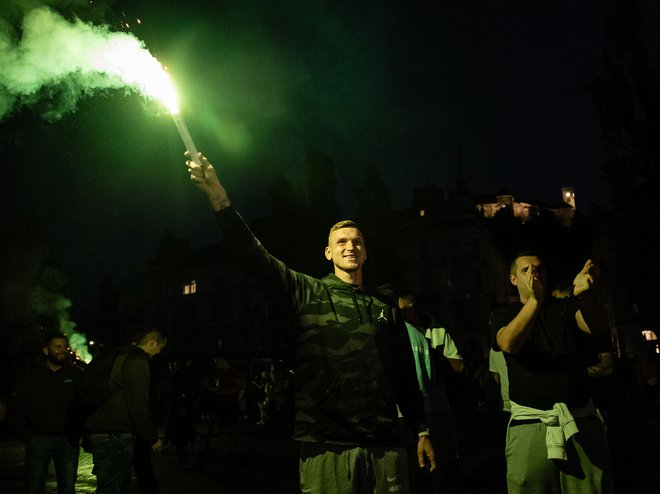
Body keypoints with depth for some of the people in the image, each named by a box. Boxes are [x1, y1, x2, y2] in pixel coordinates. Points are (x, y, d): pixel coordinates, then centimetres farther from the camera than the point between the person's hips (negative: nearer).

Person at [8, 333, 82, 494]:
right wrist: (28, 434, 1)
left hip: (67, 440, -1)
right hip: (38, 441, 1)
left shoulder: (76, 374, 2)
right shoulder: (34, 376, 5)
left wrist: (78, 432, -5)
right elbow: (15, 408, 9)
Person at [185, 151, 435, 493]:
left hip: (385, 445, 3)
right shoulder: (306, 293, 4)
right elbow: (254, 256, -7)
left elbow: (405, 375, 16)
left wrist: (422, 430, 15)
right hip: (326, 446, -2)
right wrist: (221, 202, -18)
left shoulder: (385, 308, 13)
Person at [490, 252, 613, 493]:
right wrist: (534, 300, -26)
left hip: (582, 421, 2)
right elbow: (509, 344, -15)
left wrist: (584, 293, -29)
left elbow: (595, 325, -8)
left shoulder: (566, 307, 13)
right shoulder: (503, 315, 8)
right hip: (529, 425, -2)